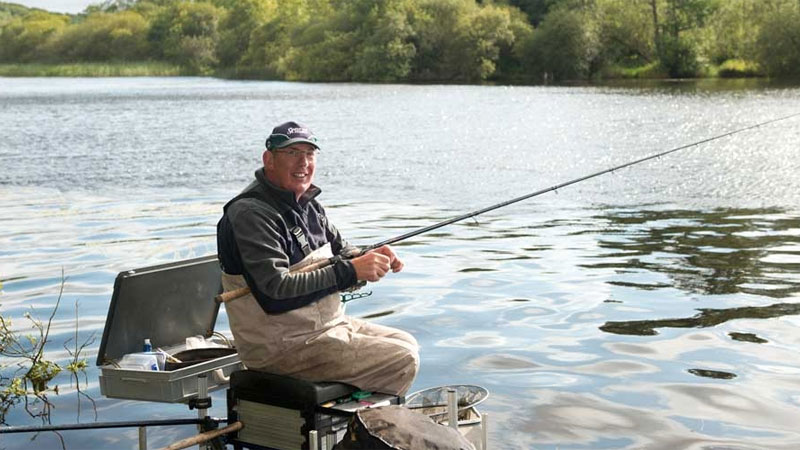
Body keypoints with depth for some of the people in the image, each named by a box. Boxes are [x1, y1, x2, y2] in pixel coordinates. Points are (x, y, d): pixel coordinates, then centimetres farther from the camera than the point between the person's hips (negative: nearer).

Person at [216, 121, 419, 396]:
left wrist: (370, 258, -5)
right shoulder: (250, 214, -20)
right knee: (402, 361, -13)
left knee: (406, 344, 14)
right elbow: (274, 293, -29)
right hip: (282, 346, -10)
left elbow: (340, 250, 20)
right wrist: (350, 271, -28)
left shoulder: (308, 205, 11)